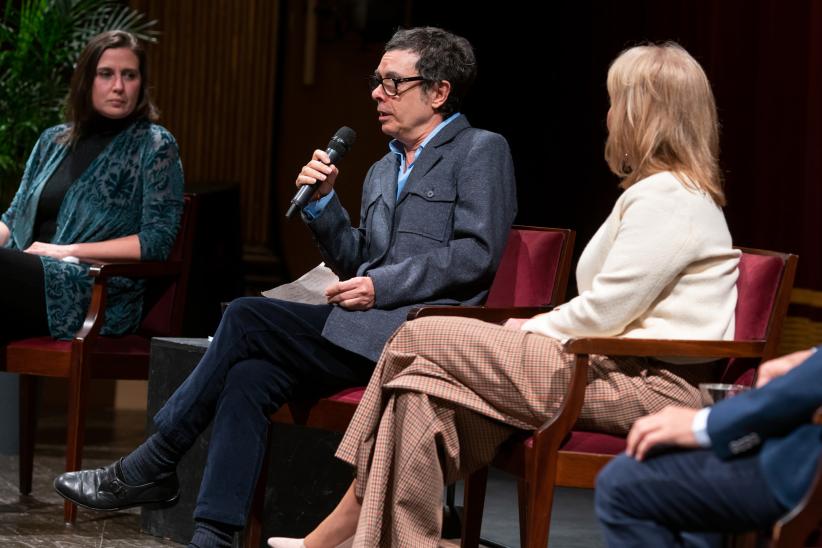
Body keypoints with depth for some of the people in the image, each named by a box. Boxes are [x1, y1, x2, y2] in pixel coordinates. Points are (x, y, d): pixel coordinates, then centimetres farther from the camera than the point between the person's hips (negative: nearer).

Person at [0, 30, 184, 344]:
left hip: (98, 296, -5)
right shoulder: (53, 141, 22)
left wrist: (68, 251, -9)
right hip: (31, 276, 5)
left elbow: (158, 241, -4)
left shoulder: (155, 146, 5)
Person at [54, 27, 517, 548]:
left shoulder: (482, 151, 1)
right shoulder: (382, 172, 26)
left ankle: (150, 469, -9)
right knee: (250, 377, -17)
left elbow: (478, 254, -11)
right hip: (367, 331, 8)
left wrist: (382, 286, -16)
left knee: (247, 317, -17)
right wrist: (323, 201, 8)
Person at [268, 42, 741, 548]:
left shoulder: (667, 198, -13)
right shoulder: (680, 193, 22)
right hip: (628, 371, 10)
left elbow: (605, 311, -18)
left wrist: (527, 332, -4)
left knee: (421, 342, -10)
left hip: (643, 386, -10)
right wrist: (530, 329, 7)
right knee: (427, 385, -4)